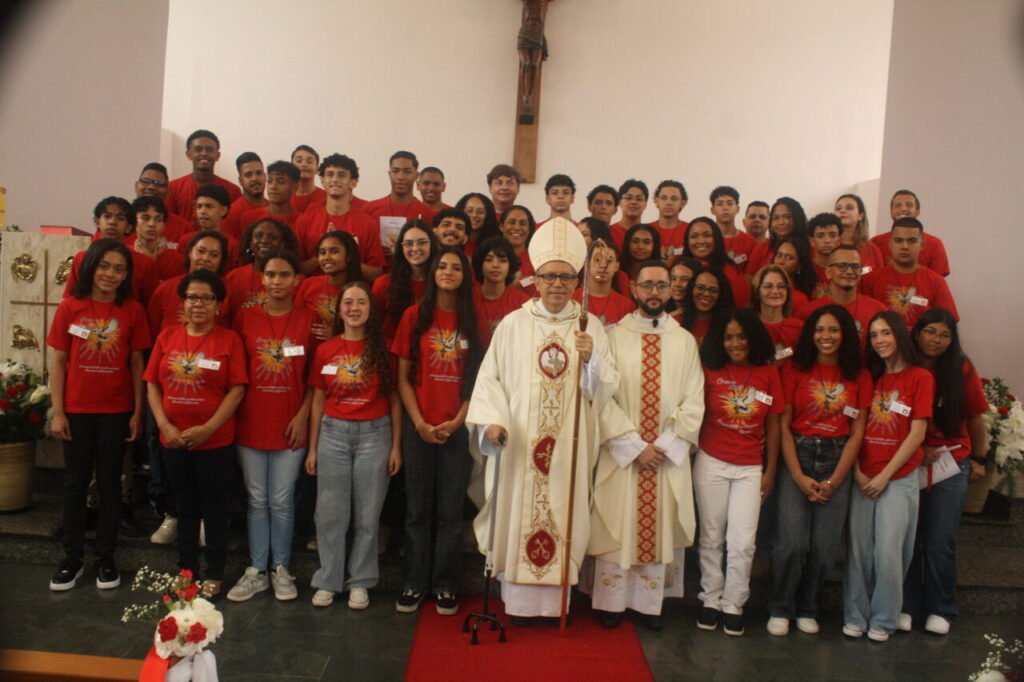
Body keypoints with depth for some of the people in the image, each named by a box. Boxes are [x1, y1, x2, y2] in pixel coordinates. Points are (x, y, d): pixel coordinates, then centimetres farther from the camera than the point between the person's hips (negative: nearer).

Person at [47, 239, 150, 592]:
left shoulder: (133, 310, -3)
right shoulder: (70, 307, -2)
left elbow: (137, 363, 0)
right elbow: (57, 361, 0)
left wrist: (138, 412, -2)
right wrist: (57, 412, -4)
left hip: (116, 411, 0)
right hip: (76, 410, 1)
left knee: (110, 483, 9)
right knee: (75, 483, 10)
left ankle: (105, 558, 20)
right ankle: (72, 558, 22)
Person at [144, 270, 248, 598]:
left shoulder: (229, 340, -6)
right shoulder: (167, 336, 4)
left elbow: (237, 389, -10)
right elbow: (152, 384, 4)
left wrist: (208, 428, -16)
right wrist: (164, 425, -8)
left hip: (215, 440, -3)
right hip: (174, 440, 3)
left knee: (214, 507, 8)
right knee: (185, 506, 16)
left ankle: (214, 575, 21)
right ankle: (186, 570, 30)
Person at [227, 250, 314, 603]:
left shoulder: (309, 320, -2)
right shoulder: (245, 317, 2)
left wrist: (303, 415, -8)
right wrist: (233, 414, -2)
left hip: (290, 425, -1)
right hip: (251, 423, 2)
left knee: (282, 501, 6)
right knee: (256, 500, 11)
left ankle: (281, 569, 22)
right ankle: (256, 570, 23)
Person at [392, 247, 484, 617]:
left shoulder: (471, 321, 4)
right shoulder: (414, 316, 2)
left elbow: (477, 379, 3)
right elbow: (403, 378, 1)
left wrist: (457, 422, -8)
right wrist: (419, 423, -8)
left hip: (458, 428, 0)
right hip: (418, 427, 0)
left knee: (450, 511, 6)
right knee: (418, 509, 8)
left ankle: (446, 585, 18)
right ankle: (414, 583, 19)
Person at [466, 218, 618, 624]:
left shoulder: (590, 327, 5)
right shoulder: (513, 324, 2)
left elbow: (607, 386, 0)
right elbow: (490, 377, -1)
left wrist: (590, 358, -17)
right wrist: (492, 420, -14)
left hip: (569, 445, 1)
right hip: (519, 441, -1)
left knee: (564, 516, 6)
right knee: (519, 513, 5)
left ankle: (555, 597, 21)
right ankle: (519, 599, 19)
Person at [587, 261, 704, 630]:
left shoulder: (685, 341, 5)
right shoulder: (614, 336, -1)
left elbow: (694, 401, 2)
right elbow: (603, 397, -6)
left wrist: (666, 444, -9)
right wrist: (634, 445, -12)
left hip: (669, 455, 2)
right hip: (621, 451, -1)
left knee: (660, 527, 7)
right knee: (616, 526, 4)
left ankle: (650, 604, 19)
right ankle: (612, 603, 17)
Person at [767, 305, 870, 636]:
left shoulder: (859, 376, 6)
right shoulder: (795, 369, 1)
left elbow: (857, 432, 3)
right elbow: (783, 425, -2)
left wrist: (833, 481, -4)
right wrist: (799, 477, -9)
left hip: (837, 462, 2)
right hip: (796, 457, -2)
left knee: (825, 545, -1)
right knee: (793, 541, -10)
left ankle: (806, 608, 22)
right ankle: (780, 609, 11)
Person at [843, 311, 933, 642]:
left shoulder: (920, 377, -2)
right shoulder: (871, 378, 11)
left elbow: (917, 434, -6)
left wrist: (885, 475, -9)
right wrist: (858, 472, -4)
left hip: (899, 477, -3)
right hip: (863, 477, 4)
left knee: (888, 551, -3)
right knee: (859, 548, 4)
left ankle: (883, 620, 13)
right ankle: (855, 616, 15)